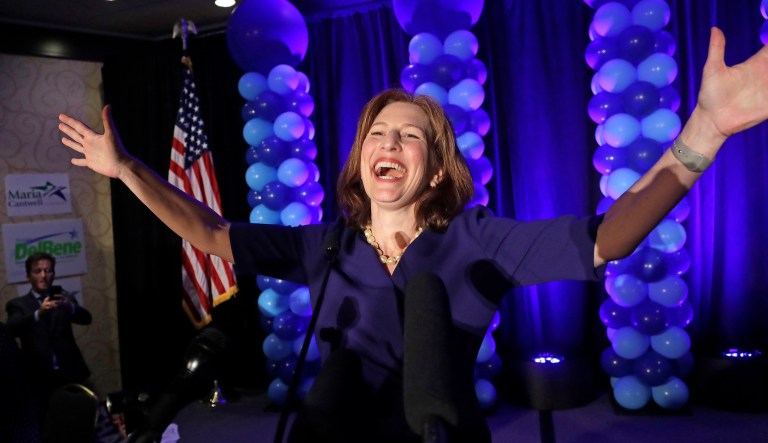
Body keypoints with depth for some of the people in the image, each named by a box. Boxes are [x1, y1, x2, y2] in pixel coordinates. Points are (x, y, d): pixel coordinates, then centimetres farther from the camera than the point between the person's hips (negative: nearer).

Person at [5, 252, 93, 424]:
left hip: (70, 374, 1)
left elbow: (86, 318, -5)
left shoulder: (64, 297, 11)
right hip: (39, 378, -1)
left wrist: (70, 306, -27)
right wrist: (39, 313, -30)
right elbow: (12, 329, -12)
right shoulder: (18, 304, 7)